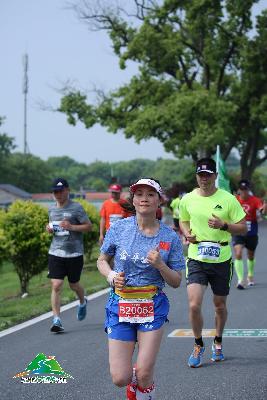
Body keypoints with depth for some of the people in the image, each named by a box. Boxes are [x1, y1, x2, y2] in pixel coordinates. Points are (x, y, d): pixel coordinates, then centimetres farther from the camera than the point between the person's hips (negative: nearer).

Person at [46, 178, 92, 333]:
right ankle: (56, 320, -6)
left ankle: (83, 302, 46)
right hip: (55, 252, 3)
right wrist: (50, 228, 3)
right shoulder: (52, 209, 11)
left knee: (74, 285, 12)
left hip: (74, 253, -3)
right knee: (56, 286, -8)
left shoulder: (76, 208, -6)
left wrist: (71, 227, -19)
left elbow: (89, 226, -6)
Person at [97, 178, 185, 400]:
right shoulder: (119, 228, -3)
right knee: (120, 378, -3)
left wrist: (160, 265, -17)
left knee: (144, 375, -7)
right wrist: (112, 275, -9)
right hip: (120, 304, 1)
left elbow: (176, 282, 2)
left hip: (153, 306, 0)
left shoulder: (170, 237, -2)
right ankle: (133, 380, 33)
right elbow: (102, 260, 11)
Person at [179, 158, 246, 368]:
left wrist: (223, 225, -20)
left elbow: (243, 228, -3)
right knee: (194, 305, -12)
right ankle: (198, 346, 11)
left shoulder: (228, 199, -7)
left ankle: (218, 342, 38)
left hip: (221, 260, 0)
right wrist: (187, 233, -4)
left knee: (220, 306, 13)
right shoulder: (187, 199, 0)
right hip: (196, 259, 1)